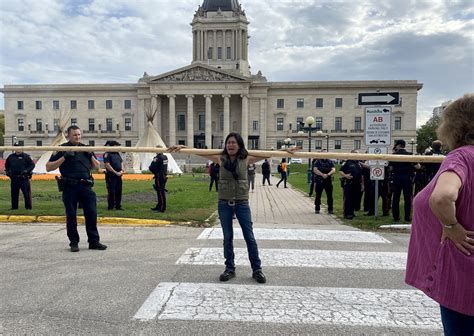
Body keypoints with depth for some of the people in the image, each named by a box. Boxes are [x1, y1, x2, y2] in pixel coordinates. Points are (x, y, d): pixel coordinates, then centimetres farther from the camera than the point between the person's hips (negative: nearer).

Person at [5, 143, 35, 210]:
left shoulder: (25, 156, -2)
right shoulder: (10, 157, 11)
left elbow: (32, 164, -1)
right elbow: (7, 165, 26)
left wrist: (27, 170, -13)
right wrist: (8, 171, 13)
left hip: (24, 178, -4)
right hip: (14, 178, 4)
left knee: (26, 193, -4)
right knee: (14, 193, 10)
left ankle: (28, 207, 2)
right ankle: (14, 206, 21)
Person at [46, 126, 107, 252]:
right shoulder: (62, 149, 2)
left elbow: (96, 166, 19)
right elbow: (48, 167, -3)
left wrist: (90, 155, 2)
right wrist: (64, 157, -12)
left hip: (86, 186, 3)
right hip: (70, 187, -3)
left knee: (91, 213, 0)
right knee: (71, 216, 5)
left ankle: (94, 241, 8)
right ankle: (74, 243, 17)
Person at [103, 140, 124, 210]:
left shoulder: (117, 154, 17)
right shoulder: (107, 154, -6)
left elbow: (121, 162, 20)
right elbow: (107, 165, -14)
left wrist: (122, 170, 1)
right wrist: (116, 172, -15)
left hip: (118, 175, 7)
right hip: (111, 176, -7)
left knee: (119, 191, 9)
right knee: (111, 192, -4)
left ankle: (118, 206, 16)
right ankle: (110, 207, 3)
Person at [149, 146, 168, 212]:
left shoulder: (158, 158, -18)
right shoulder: (165, 157, 9)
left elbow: (151, 168, -17)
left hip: (159, 177, -9)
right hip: (164, 176, 9)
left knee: (161, 192, -3)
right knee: (160, 192, 17)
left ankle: (162, 208, 1)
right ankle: (159, 206, 28)